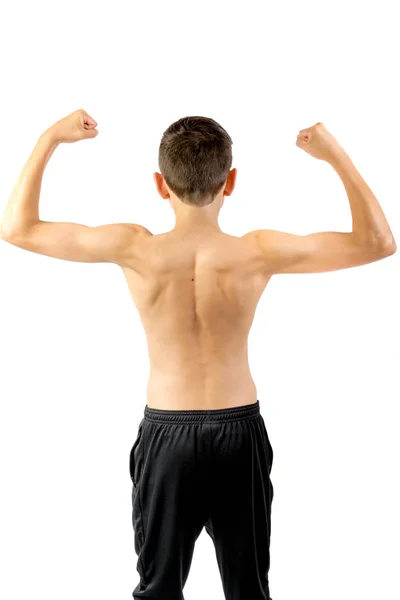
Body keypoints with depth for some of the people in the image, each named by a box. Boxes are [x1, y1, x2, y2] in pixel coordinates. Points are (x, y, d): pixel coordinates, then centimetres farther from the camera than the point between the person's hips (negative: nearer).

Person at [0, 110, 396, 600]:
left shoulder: (133, 249, -15)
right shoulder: (258, 253, -15)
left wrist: (50, 138, 1)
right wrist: (337, 156, -4)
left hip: (167, 432, 0)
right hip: (239, 431, 0)